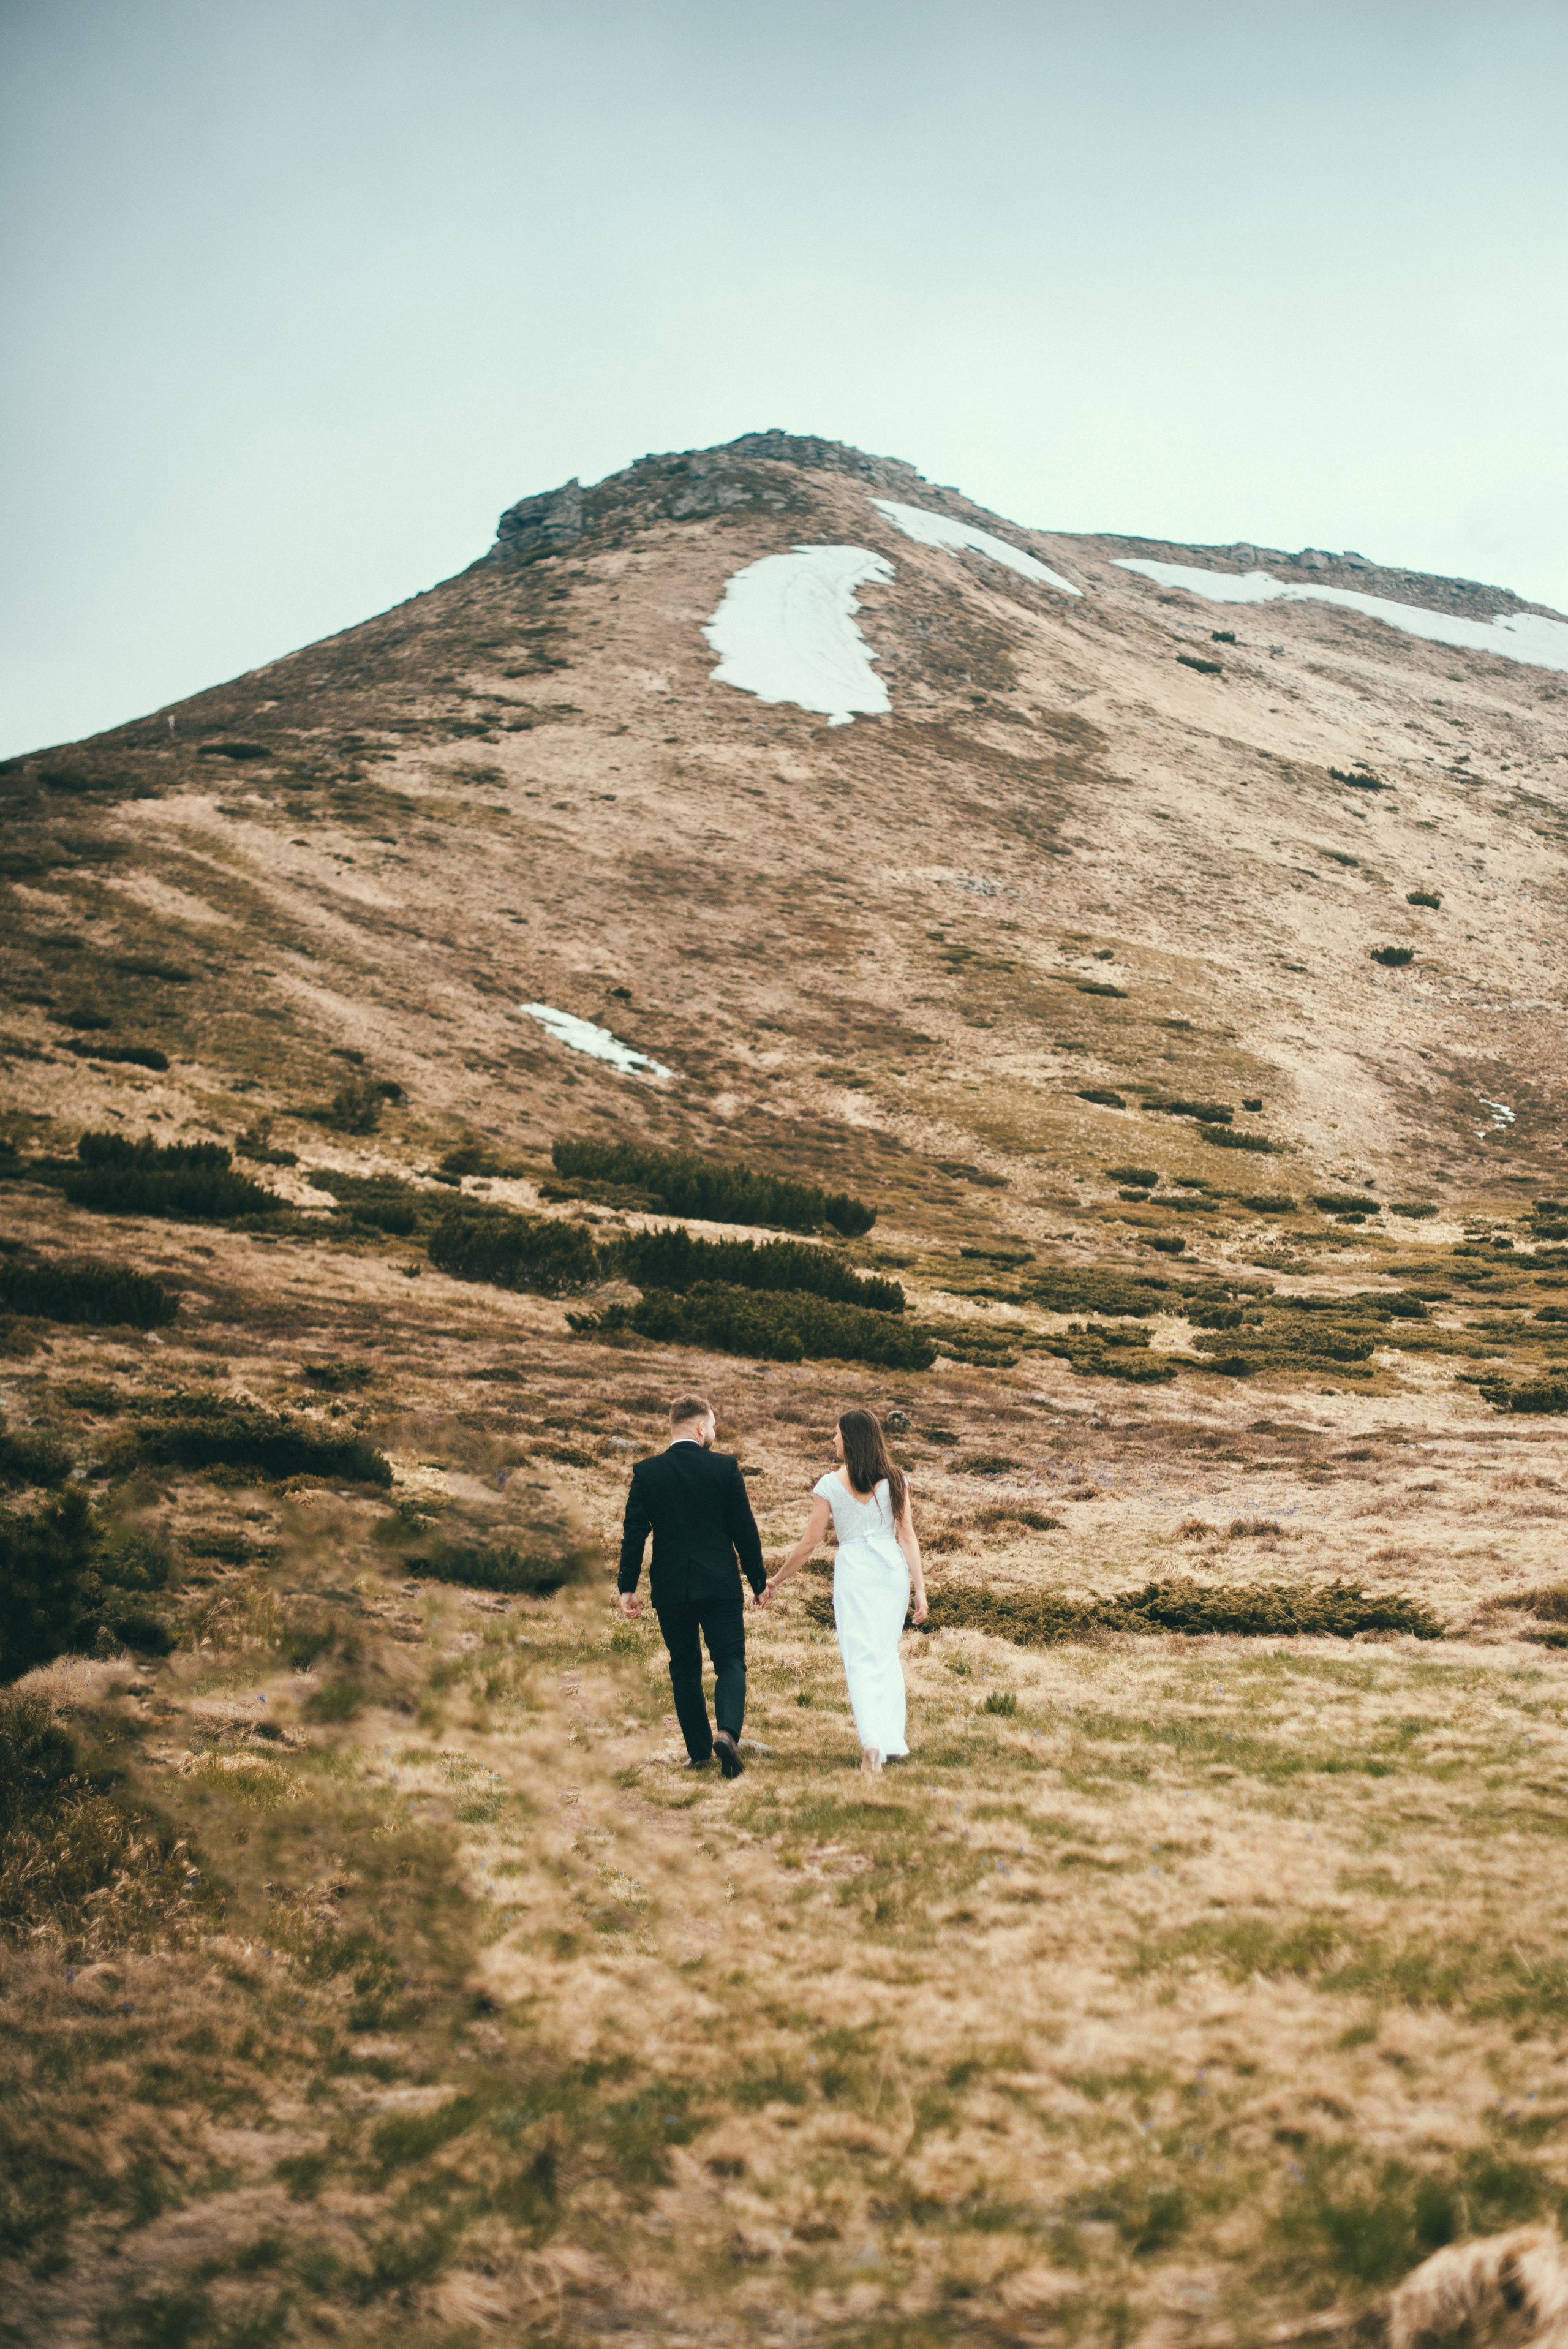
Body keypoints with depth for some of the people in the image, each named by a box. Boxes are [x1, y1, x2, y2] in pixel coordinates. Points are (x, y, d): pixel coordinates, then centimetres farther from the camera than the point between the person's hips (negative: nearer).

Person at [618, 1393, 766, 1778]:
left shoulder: (646, 1472, -1)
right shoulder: (725, 1467, -4)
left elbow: (634, 1533, -3)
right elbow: (745, 1530, -1)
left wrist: (627, 1587, 3)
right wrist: (758, 1580, 9)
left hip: (670, 1588, 2)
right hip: (720, 1586, -2)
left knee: (685, 1669, 14)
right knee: (730, 1662, 3)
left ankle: (700, 1752, 16)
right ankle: (727, 1731, -21)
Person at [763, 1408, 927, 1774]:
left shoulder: (830, 1485, -3)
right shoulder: (895, 1480, 3)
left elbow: (809, 1542, 0)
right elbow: (908, 1537, 0)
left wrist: (775, 1580, 12)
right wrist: (920, 1589, 0)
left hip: (853, 1571, -2)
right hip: (893, 1568, 3)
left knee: (861, 1658, -3)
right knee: (887, 1653, 17)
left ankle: (871, 1741, -21)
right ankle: (890, 1738, 16)